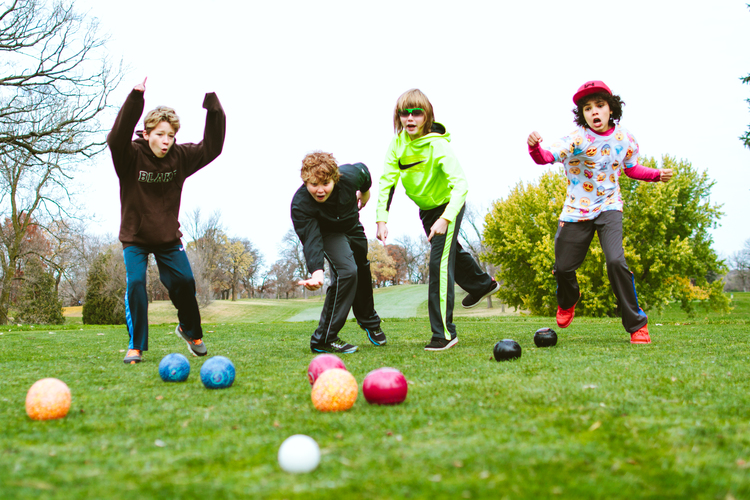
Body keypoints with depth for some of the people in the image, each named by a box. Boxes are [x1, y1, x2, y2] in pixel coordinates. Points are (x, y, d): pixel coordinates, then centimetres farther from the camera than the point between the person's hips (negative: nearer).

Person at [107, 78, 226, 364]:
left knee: (184, 281, -9)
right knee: (135, 282, -18)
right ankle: (136, 345, -6)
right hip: (135, 237, -2)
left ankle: (190, 330, 20)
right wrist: (135, 99, -49)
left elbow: (211, 147, -14)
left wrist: (213, 106, -25)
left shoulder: (180, 157, -8)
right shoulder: (131, 157, -18)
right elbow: (117, 139, -39)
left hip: (168, 237, 2)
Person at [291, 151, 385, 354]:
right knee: (346, 271, -26)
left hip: (352, 225, 5)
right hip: (326, 232, -5)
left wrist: (365, 194, 9)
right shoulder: (300, 204, -42)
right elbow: (311, 242, -46)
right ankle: (323, 340, -18)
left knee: (362, 270, 22)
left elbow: (363, 170, -10)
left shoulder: (350, 176, -36)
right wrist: (316, 273, -63)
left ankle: (369, 321, 52)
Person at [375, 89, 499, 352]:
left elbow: (460, 184, -36)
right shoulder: (398, 144, -13)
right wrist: (382, 219, -19)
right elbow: (387, 181, -9)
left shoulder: (438, 145, -30)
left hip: (448, 205, -7)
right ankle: (482, 283, 59)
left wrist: (445, 219, -47)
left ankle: (444, 333, -12)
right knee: (450, 250, 29)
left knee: (439, 262, -18)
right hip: (426, 209, 7)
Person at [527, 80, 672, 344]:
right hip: (576, 210, 0)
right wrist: (535, 148, -51)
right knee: (563, 266, 6)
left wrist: (657, 174, 1)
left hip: (609, 206, 0)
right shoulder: (576, 139, -15)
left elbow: (632, 168, 16)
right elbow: (547, 156, -29)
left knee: (616, 261, -22)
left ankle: (637, 324, -7)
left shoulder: (624, 138, -3)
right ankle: (568, 299, 45)